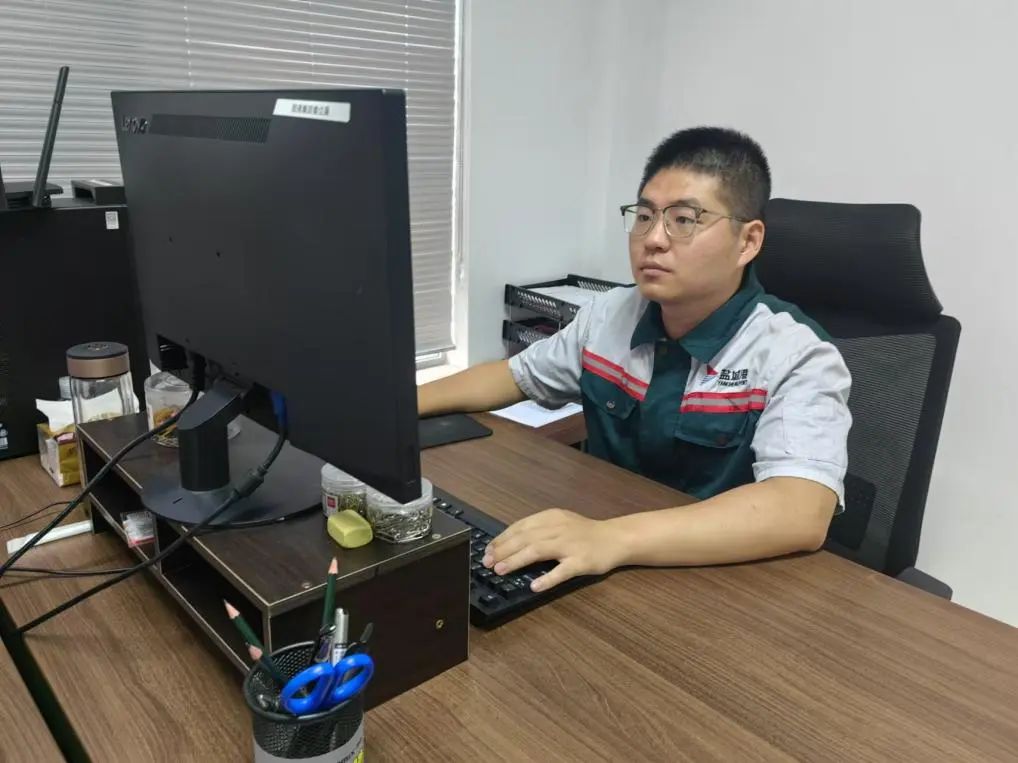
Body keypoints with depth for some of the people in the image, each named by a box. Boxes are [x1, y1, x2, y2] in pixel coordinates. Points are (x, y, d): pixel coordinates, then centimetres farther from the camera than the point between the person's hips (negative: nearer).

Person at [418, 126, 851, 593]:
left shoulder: (796, 358, -17)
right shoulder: (609, 315, 0)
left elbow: (801, 513, -32)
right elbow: (516, 376, 14)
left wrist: (613, 538, -44)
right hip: (608, 569, 5)